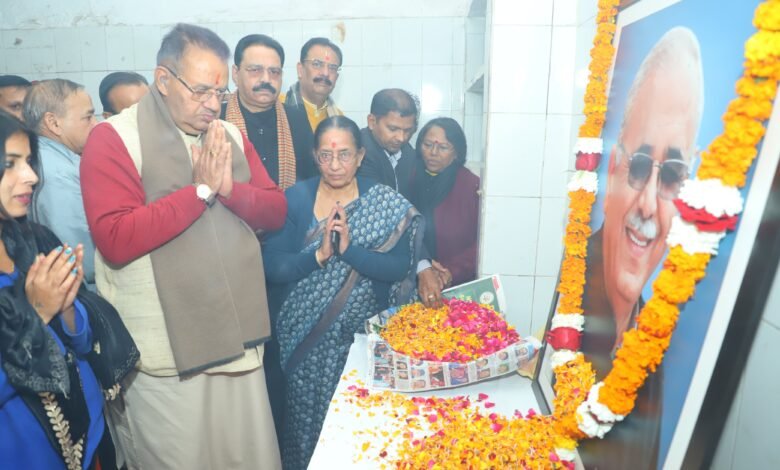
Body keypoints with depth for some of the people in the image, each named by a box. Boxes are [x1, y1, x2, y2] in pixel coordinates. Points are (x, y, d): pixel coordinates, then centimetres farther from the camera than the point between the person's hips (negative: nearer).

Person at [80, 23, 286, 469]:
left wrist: (230, 187, -13)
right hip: (165, 354, -5)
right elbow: (116, 239, -20)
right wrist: (200, 189, -17)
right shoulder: (114, 138, -8)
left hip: (237, 337, 5)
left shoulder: (230, 135, 9)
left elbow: (276, 211, 5)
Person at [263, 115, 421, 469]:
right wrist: (319, 255, -25)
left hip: (361, 333, 0)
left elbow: (399, 268, -13)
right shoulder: (295, 198, -4)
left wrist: (349, 249, -25)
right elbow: (271, 265, -11)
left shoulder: (387, 204, -5)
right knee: (304, 414, 12)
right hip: (302, 335, 1)